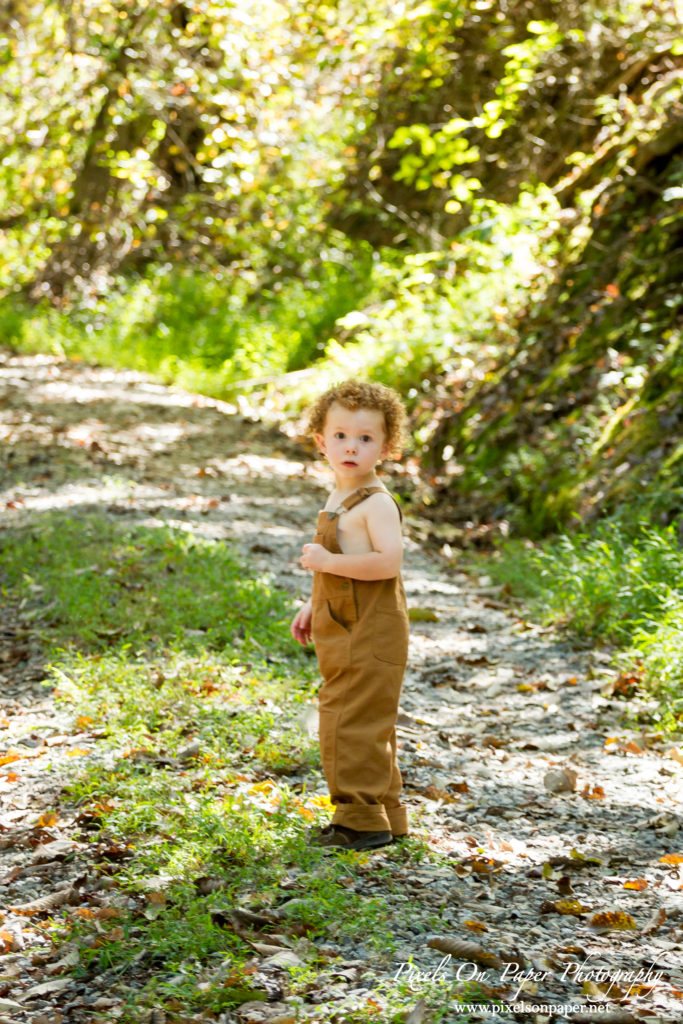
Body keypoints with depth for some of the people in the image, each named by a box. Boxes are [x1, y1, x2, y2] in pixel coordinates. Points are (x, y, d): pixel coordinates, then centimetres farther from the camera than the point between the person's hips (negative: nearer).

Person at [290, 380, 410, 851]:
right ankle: (387, 814, 27)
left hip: (370, 636, -10)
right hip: (344, 632, 10)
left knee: (350, 721, -10)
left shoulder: (376, 503, -17)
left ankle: (361, 820, -2)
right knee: (367, 726, 17)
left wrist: (327, 562, -24)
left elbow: (388, 561, -29)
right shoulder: (340, 498, 15)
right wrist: (314, 606, 21)